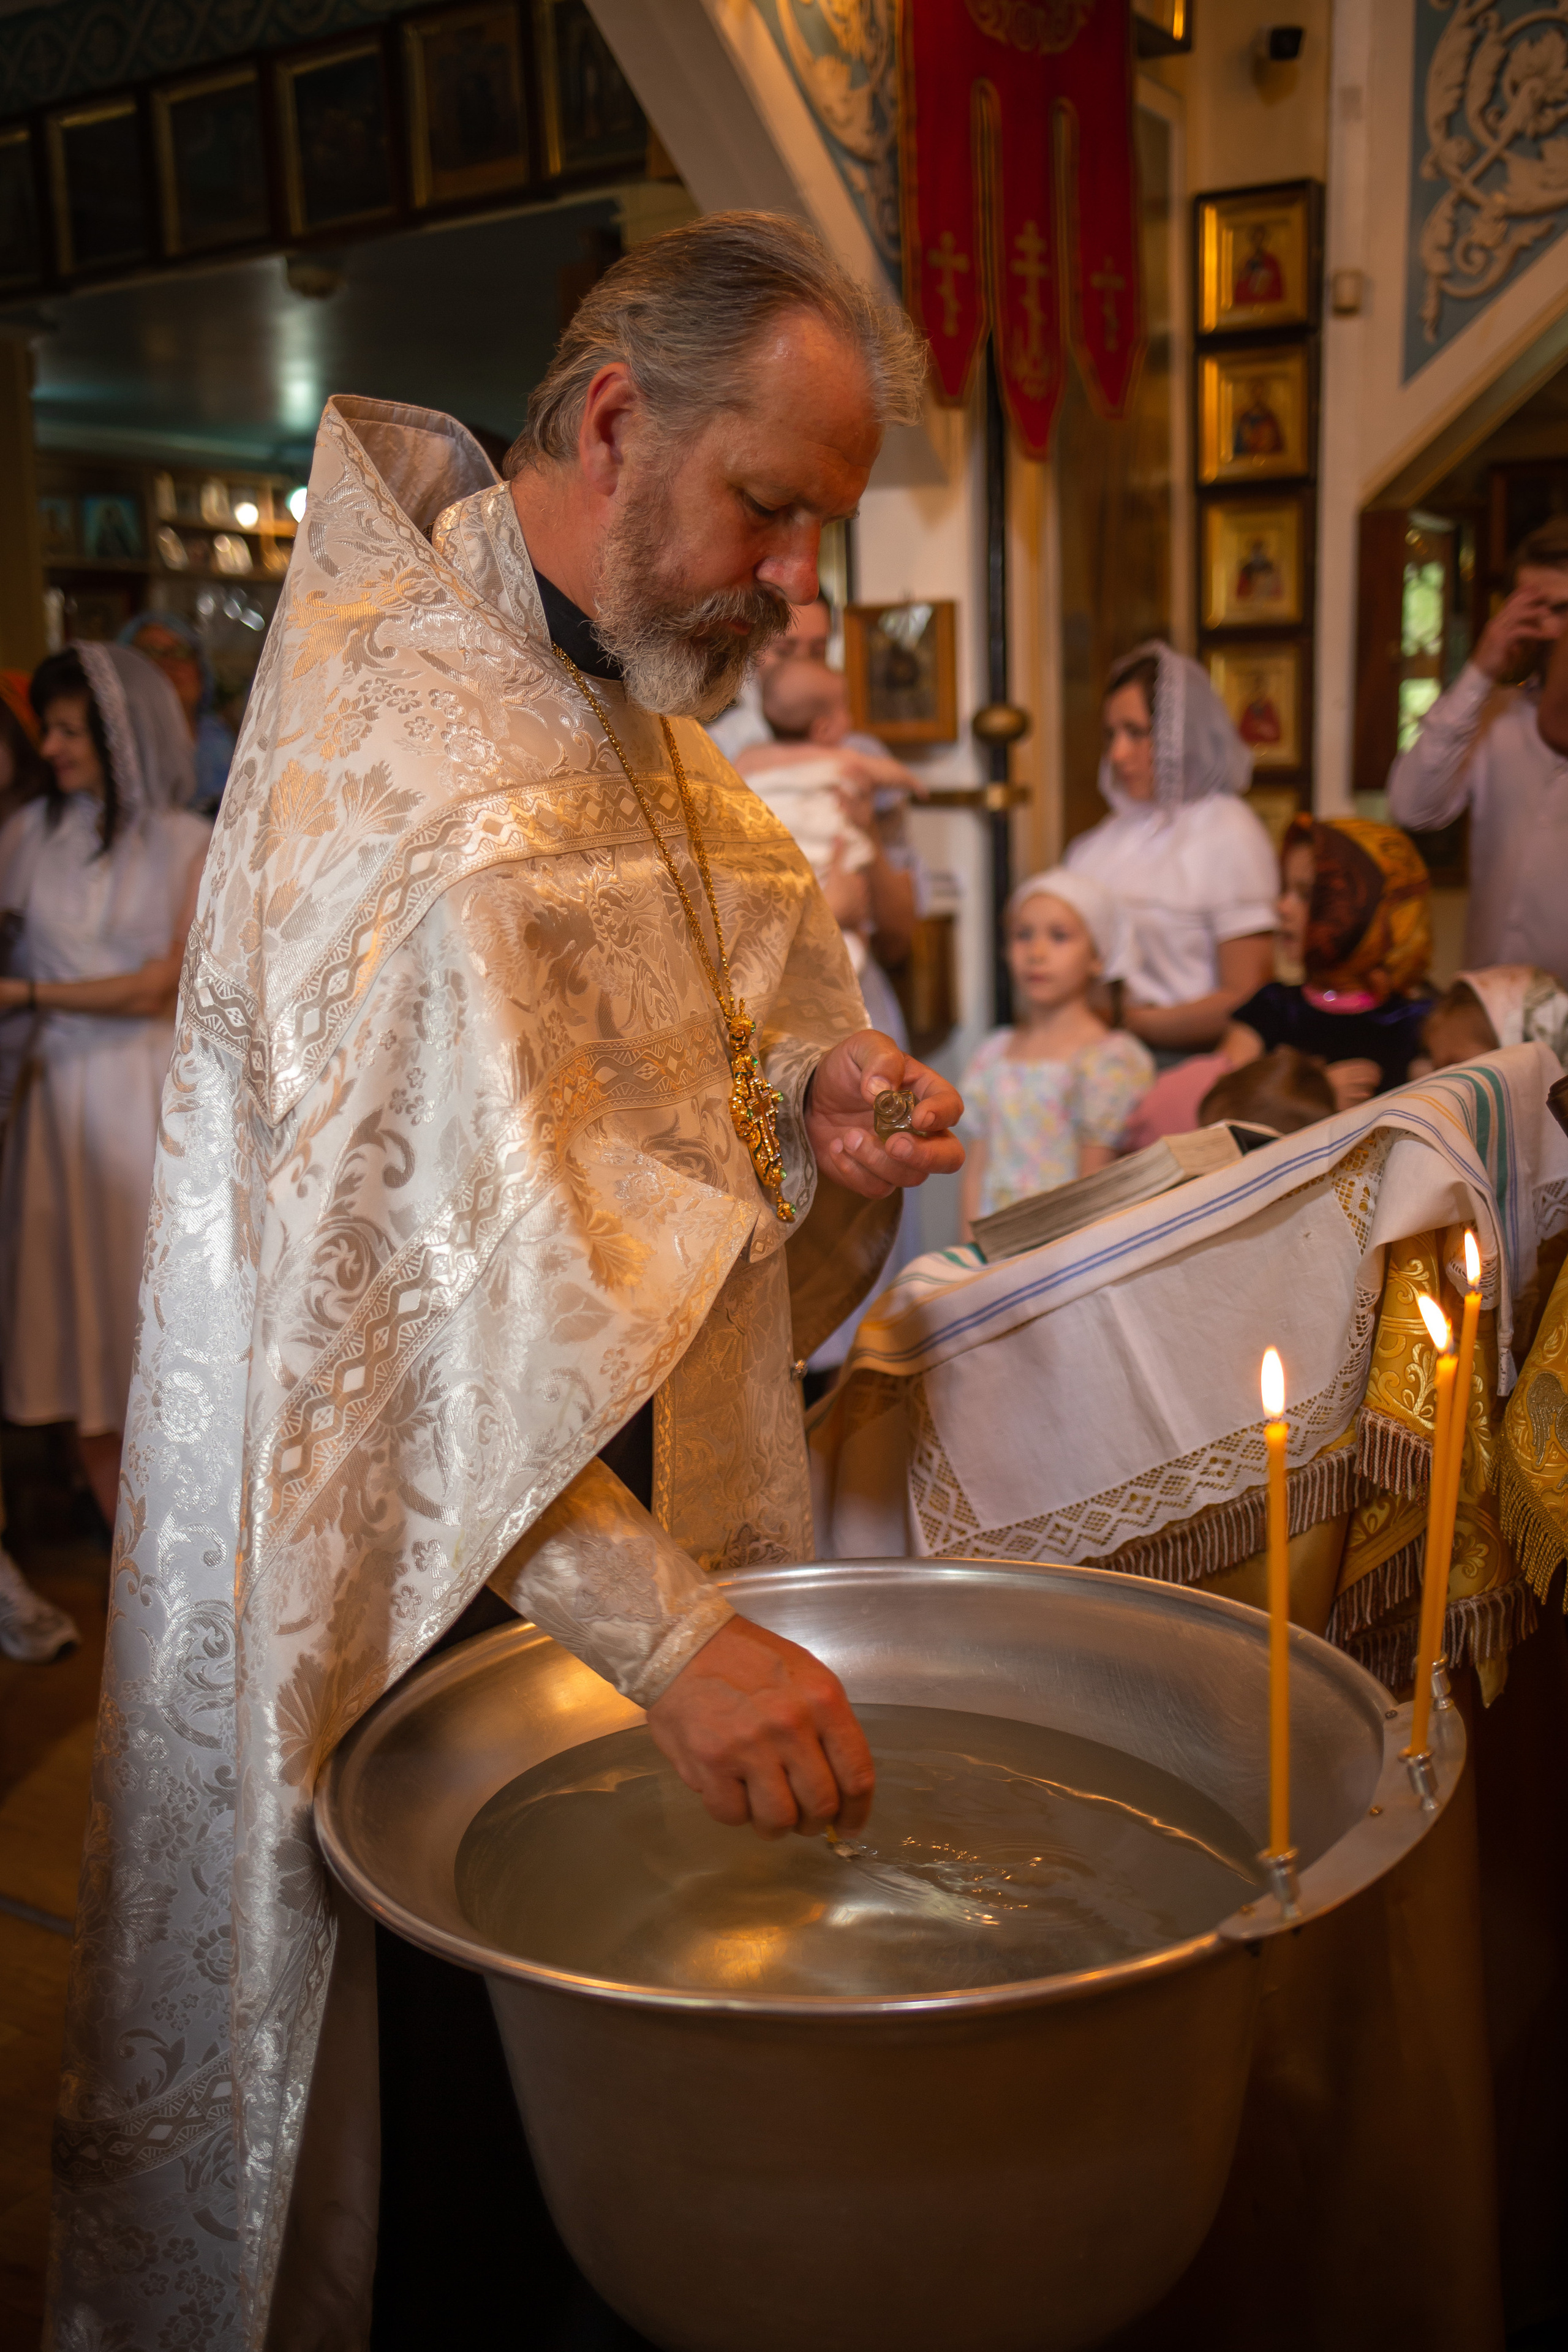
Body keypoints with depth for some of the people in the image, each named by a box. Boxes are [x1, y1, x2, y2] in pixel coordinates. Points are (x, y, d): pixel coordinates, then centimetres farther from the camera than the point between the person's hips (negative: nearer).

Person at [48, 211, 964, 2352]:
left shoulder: (644, 714, 9)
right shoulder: (393, 746, -21)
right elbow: (414, 1255, -31)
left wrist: (815, 1104, -6)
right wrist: (661, 1626, -38)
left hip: (630, 1486, 8)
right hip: (404, 1546, -8)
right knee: (426, 2079, 10)